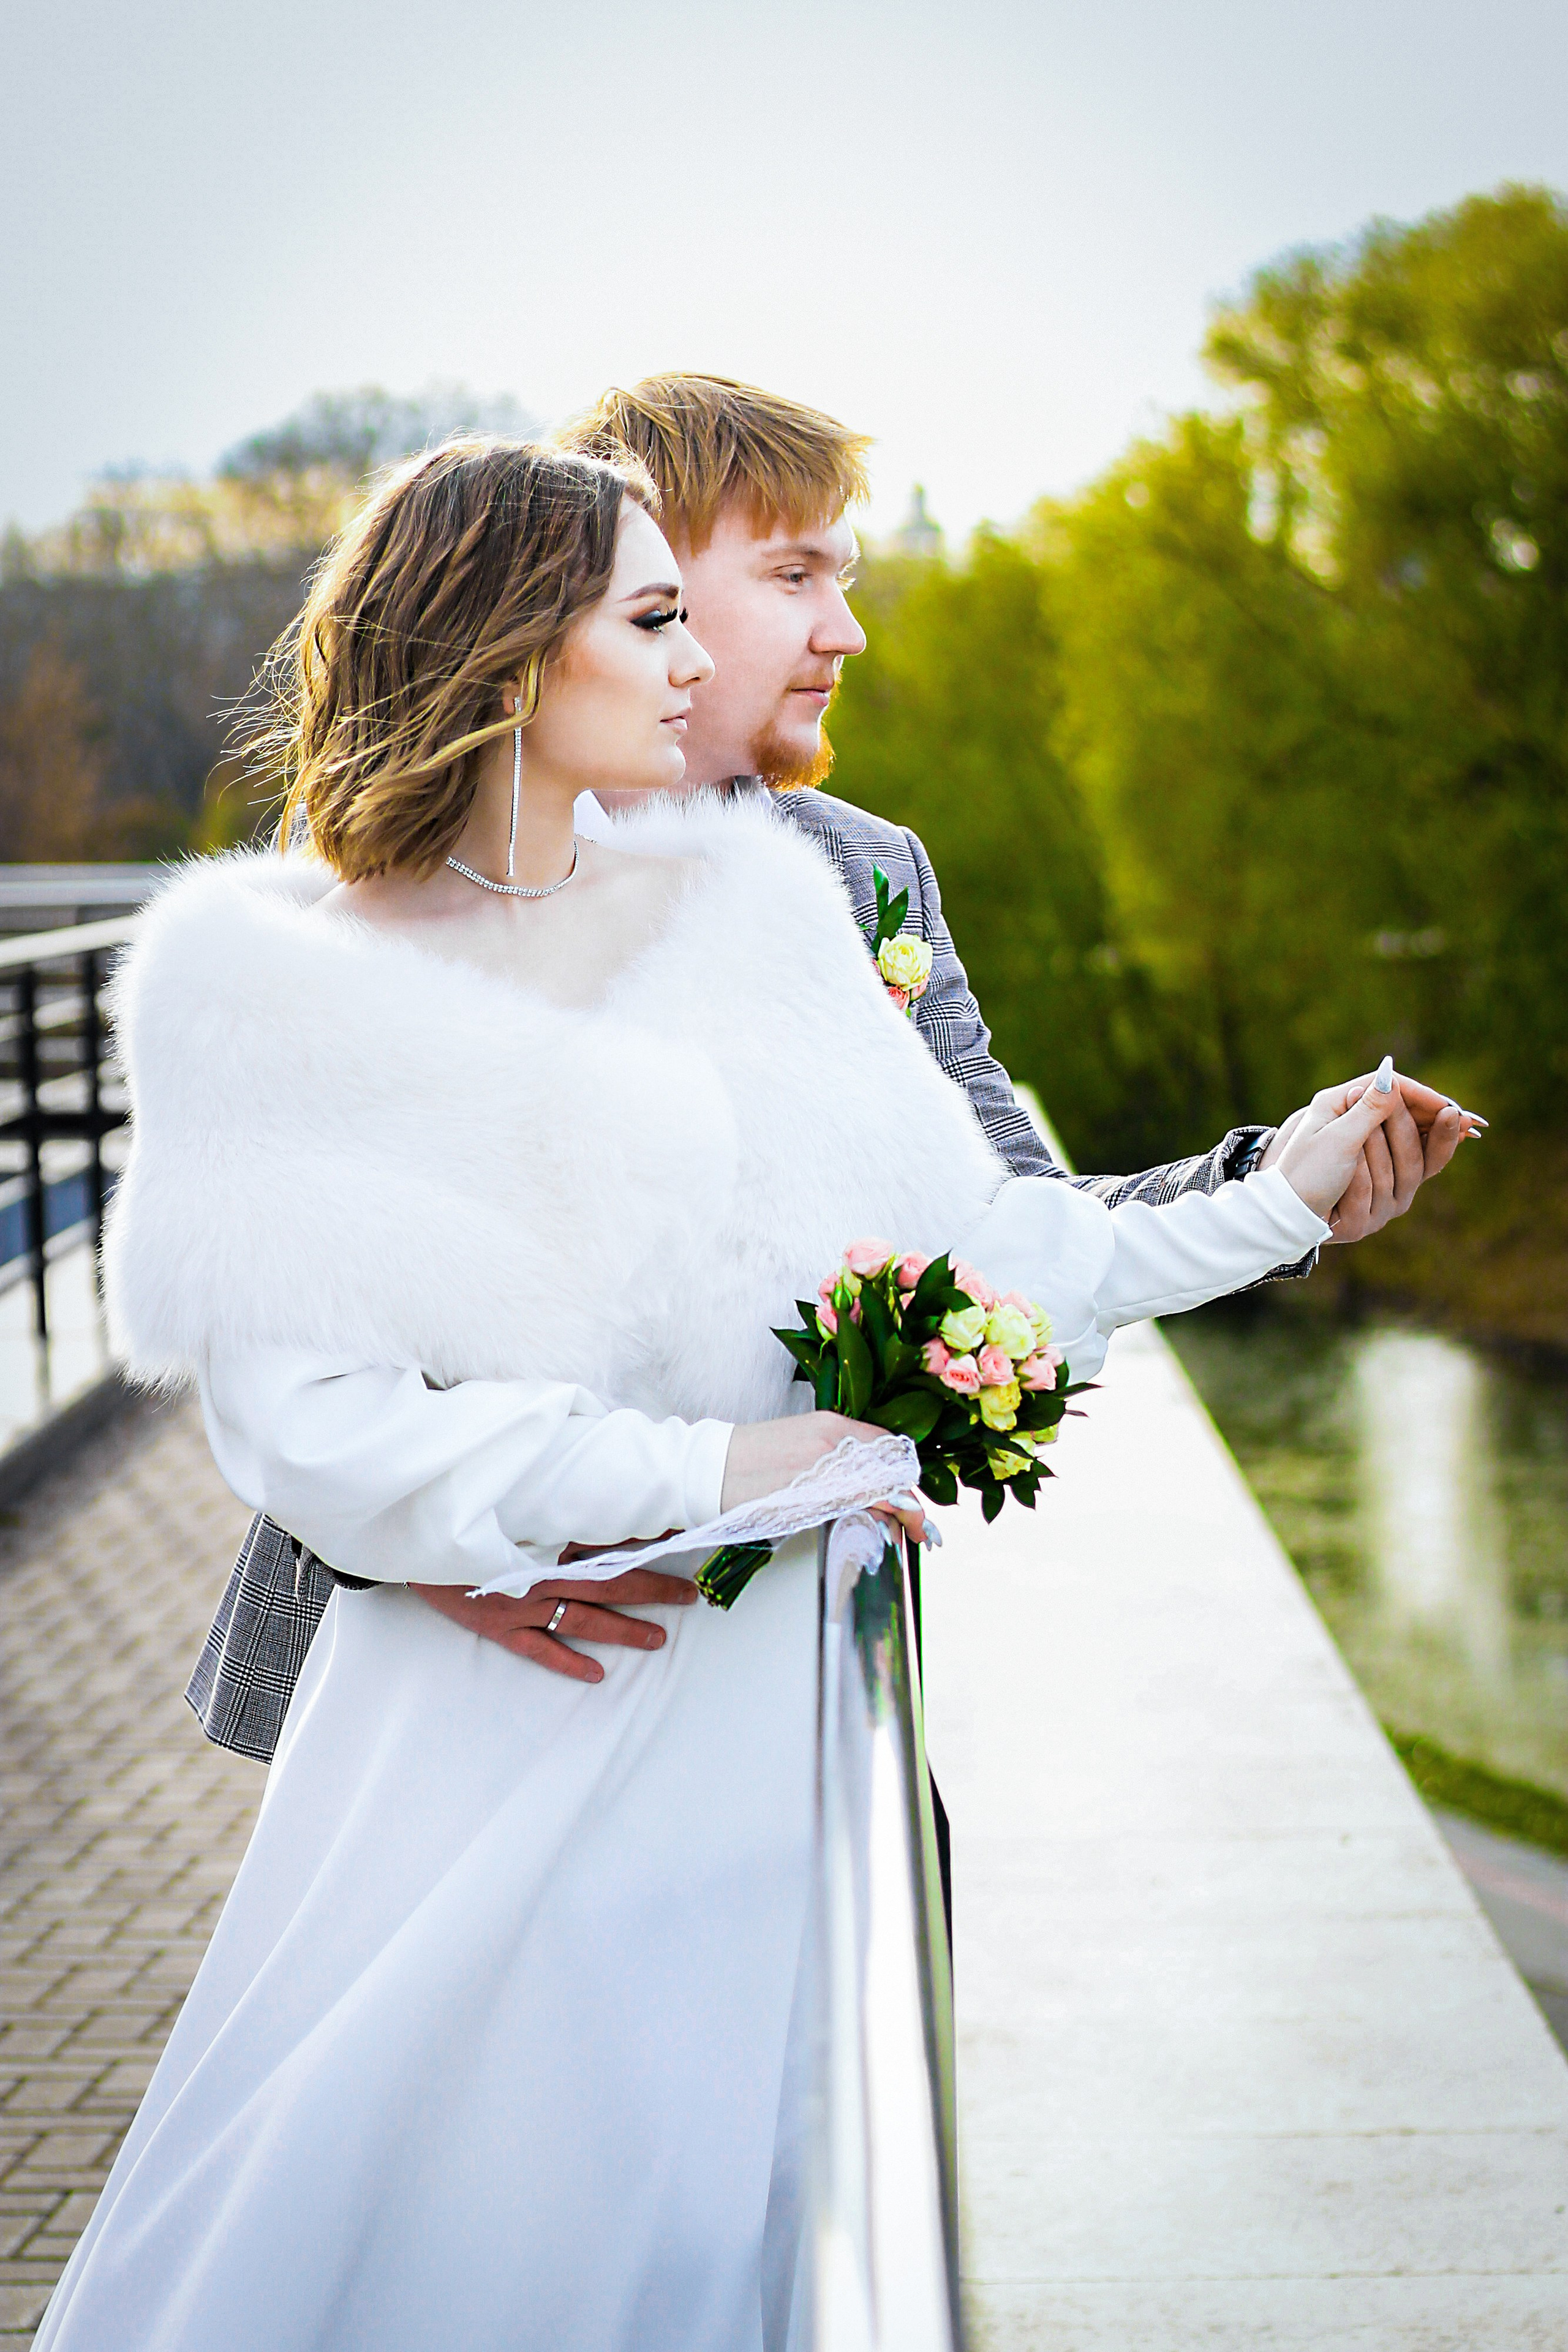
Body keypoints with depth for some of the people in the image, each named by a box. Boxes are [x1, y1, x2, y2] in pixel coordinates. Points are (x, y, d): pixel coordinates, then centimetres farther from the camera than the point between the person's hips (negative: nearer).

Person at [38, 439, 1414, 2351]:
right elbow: (301, 1420, -12)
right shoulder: (274, 987, -5)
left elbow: (963, 1250, 9)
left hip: (747, 1703, 4)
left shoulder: (749, 906, 7)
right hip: (474, 1724, -3)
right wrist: (704, 1471, -17)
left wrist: (1275, 1201, 5)